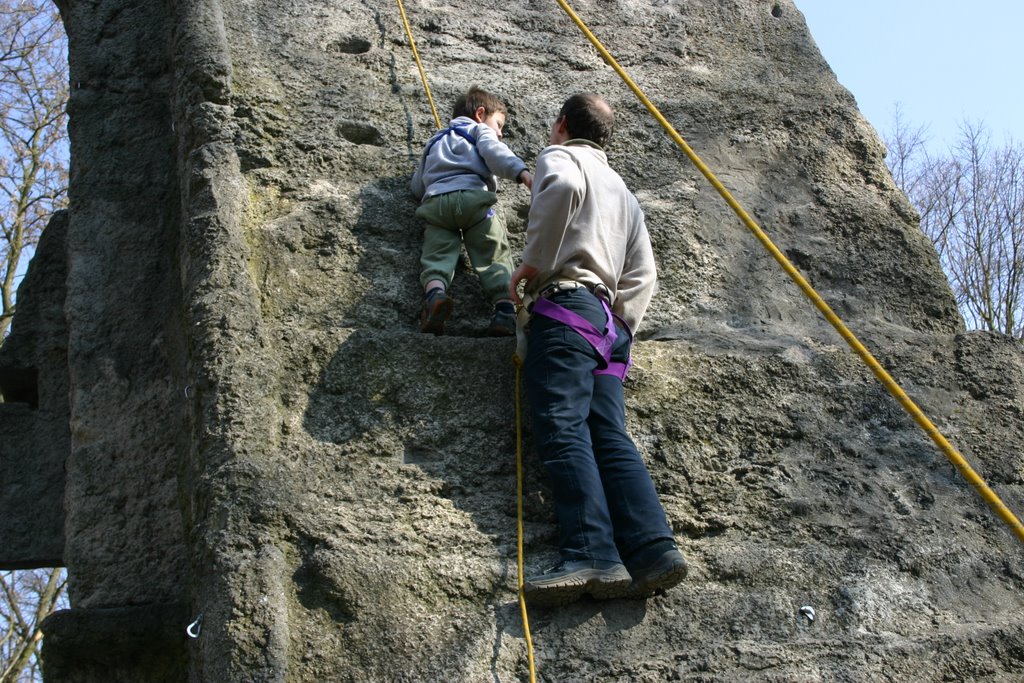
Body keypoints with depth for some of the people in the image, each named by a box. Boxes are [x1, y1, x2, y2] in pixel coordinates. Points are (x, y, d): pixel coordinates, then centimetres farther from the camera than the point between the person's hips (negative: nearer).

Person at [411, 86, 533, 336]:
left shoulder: (434, 143, 40)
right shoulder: (479, 130, 21)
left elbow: (417, 186, 35)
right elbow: (493, 151, -3)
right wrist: (521, 171, -18)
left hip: (435, 202, 4)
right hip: (472, 196, -4)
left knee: (437, 256, -12)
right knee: (495, 257, -8)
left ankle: (434, 295, -42)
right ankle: (505, 310, -28)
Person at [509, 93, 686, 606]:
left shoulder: (559, 155, 10)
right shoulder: (620, 189, 34)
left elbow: (563, 186, -18)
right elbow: (642, 273, 26)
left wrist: (531, 264, -12)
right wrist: (620, 329, 18)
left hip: (566, 305, -8)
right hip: (609, 323, 8)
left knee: (563, 430, -20)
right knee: (609, 435, -6)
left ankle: (590, 557, -36)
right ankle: (653, 549, -25)